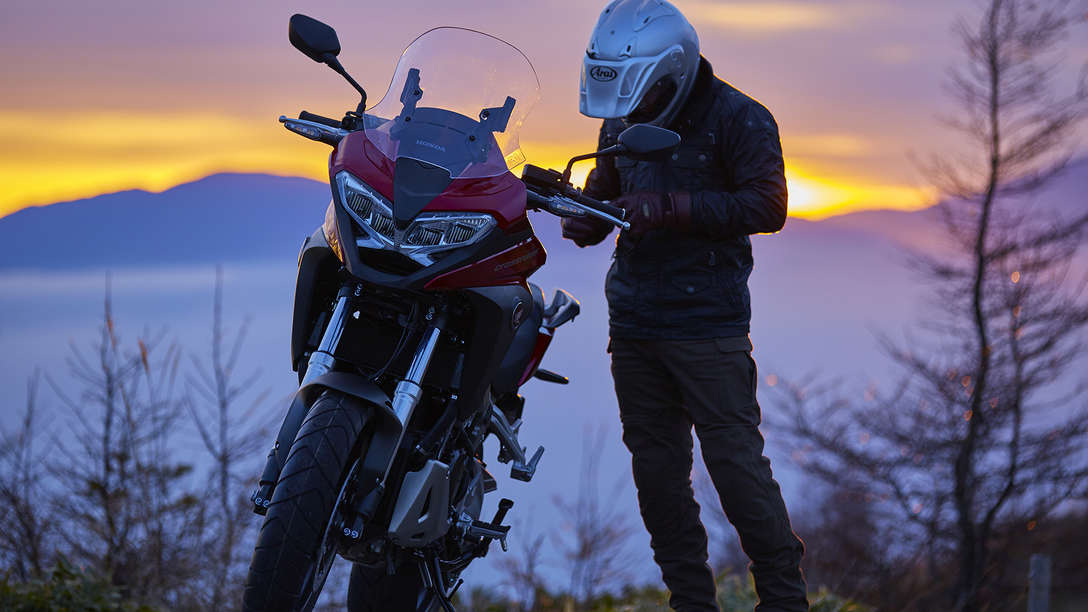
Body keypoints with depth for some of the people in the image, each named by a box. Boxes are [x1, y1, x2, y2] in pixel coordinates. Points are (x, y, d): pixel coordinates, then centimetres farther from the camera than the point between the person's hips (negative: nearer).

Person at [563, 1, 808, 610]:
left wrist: (669, 208, -23)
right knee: (657, 468, 8)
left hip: (707, 325, -7)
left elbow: (766, 206, -16)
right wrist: (581, 217, -4)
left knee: (735, 460, -8)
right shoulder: (622, 126, 13)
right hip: (633, 324, 7)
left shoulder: (738, 120, -7)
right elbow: (603, 195, 21)